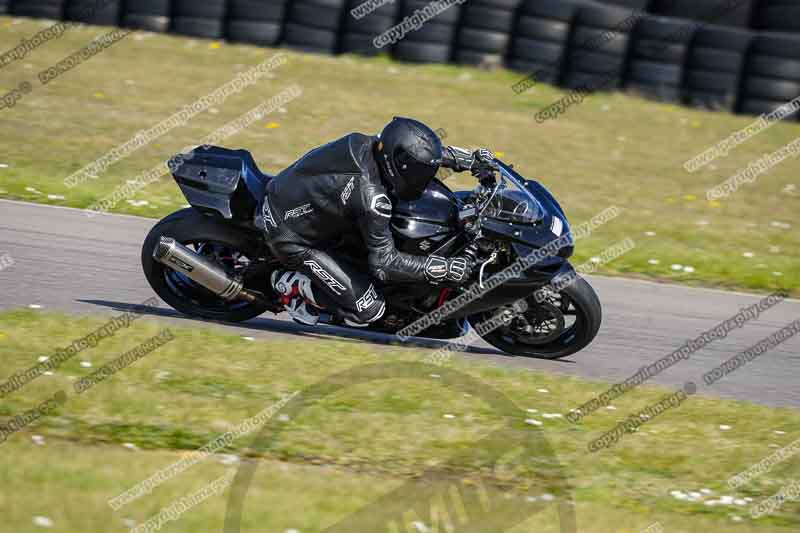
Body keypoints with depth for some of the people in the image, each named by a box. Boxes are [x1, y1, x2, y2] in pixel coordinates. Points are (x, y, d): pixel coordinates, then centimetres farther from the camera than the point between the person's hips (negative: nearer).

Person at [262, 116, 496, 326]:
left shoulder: (366, 144, -10)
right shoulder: (371, 197, -32)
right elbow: (383, 262, -25)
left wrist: (471, 159, 6)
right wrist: (445, 268, -25)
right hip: (291, 239, -8)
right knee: (369, 309, -10)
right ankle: (292, 284, 3)